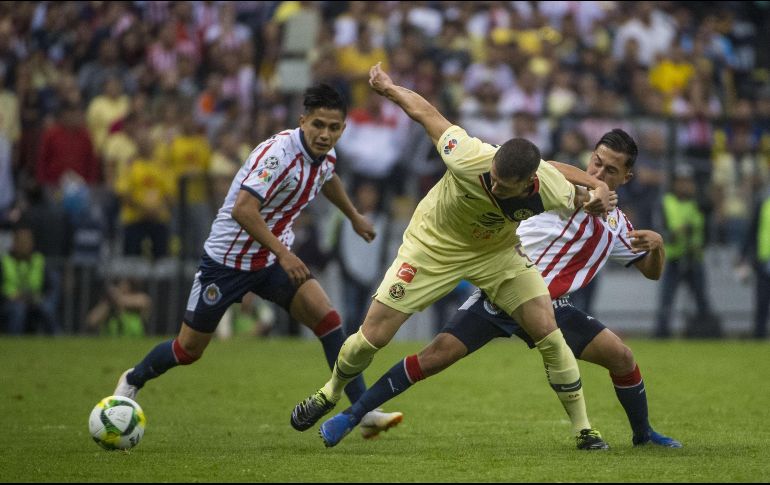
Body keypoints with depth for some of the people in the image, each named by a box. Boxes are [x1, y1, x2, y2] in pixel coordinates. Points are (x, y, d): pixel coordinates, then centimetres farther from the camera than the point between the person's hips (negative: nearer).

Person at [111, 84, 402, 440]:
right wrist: (283, 253, -42)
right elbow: (242, 210, -38)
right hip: (228, 260, -6)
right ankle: (132, 381, 35)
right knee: (188, 350, 6)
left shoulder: (325, 154, -2)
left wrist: (354, 217, 40)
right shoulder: (278, 152, -28)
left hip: (275, 261, 6)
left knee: (327, 319, -16)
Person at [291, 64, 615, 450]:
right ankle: (329, 393, 30)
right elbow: (425, 112, -19)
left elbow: (574, 196, -1)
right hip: (434, 245, -1)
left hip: (498, 252, 1)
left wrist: (594, 195, -17)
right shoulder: (468, 158, -39)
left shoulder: (549, 189, -31)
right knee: (373, 335, -2)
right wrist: (388, 88, -6)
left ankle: (583, 430, 4)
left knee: (547, 331, -12)